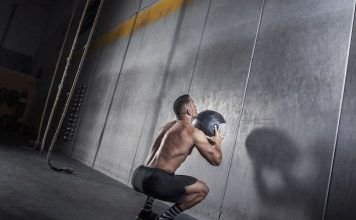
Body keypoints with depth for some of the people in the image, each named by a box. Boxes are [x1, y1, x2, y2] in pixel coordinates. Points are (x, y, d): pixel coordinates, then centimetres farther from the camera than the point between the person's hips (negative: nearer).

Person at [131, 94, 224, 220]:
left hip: (138, 176, 9)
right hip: (153, 181, -8)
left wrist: (204, 141, 38)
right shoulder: (194, 133, -3)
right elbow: (216, 160, 4)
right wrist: (217, 142, 24)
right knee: (203, 189, 4)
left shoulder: (167, 126, 20)